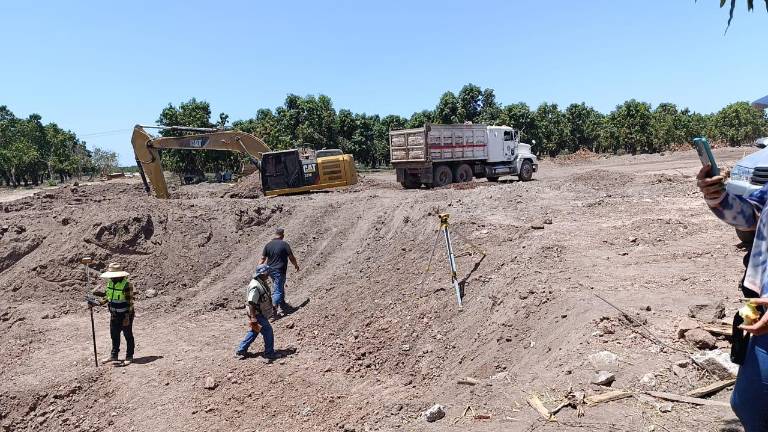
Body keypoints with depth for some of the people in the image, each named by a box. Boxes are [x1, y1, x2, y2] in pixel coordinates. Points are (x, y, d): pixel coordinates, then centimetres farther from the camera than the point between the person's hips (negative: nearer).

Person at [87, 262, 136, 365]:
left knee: (128, 336, 5)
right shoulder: (110, 283, 3)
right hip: (114, 315, 8)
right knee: (114, 335, 18)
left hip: (125, 315, -7)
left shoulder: (126, 285, -20)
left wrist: (127, 317, -22)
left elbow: (130, 303, -20)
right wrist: (95, 302, -2)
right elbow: (106, 297, 14)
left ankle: (129, 357, 14)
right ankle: (114, 355, 32)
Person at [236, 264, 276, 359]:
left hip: (261, 313, 10)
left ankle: (241, 351, 28)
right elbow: (251, 303, -27)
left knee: (253, 332, 18)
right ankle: (269, 353, 10)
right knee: (268, 331, -2)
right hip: (257, 314, -10)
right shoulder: (255, 287, -26)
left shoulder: (262, 283, 5)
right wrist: (253, 319, -28)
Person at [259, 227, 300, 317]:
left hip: (270, 271, 6)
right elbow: (291, 257, -7)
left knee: (280, 287, 23)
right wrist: (296, 265, 11)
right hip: (280, 271, -6)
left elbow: (262, 259, 2)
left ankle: (283, 305, 39)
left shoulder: (268, 245, 3)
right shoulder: (284, 244, -12)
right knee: (278, 291, -3)